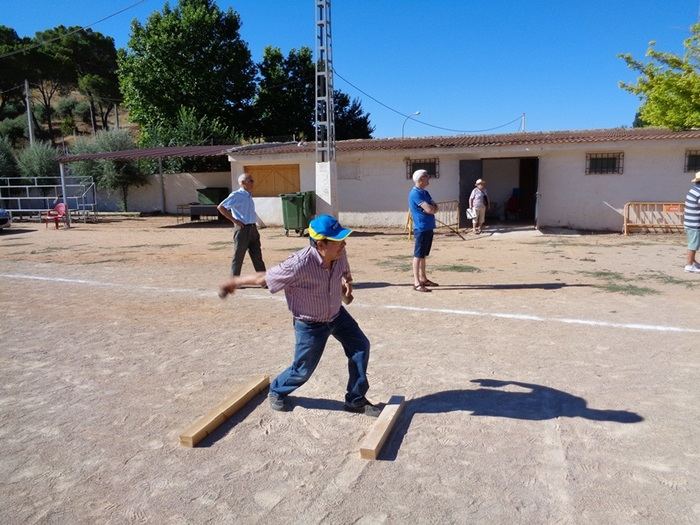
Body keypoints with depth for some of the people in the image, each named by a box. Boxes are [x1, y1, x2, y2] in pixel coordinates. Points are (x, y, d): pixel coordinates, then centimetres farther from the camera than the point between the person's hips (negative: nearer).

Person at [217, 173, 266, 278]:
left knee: (257, 257, 10)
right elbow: (220, 207, -16)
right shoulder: (236, 195, -10)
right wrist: (234, 220, -16)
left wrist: (254, 226, 15)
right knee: (238, 257, 1)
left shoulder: (249, 196, 14)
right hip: (242, 229, -7)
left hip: (253, 228, 7)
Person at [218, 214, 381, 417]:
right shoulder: (299, 265, -37)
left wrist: (347, 282, -15)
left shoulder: (339, 254, -18)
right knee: (302, 370, 8)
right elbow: (263, 278, -22)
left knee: (361, 346, 3)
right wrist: (235, 282, -8)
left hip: (337, 314, 6)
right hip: (310, 324, -5)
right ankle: (276, 391, 41)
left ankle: (356, 400, 20)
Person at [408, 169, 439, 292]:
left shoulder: (424, 192, 16)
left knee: (423, 255, 15)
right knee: (418, 255, -7)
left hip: (428, 228, 9)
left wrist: (431, 208, -10)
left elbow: (434, 207, 11)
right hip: (421, 228, -9)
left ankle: (423, 278, 24)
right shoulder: (415, 193, -15)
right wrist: (432, 207, 0)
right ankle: (416, 283, -6)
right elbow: (429, 209, -21)